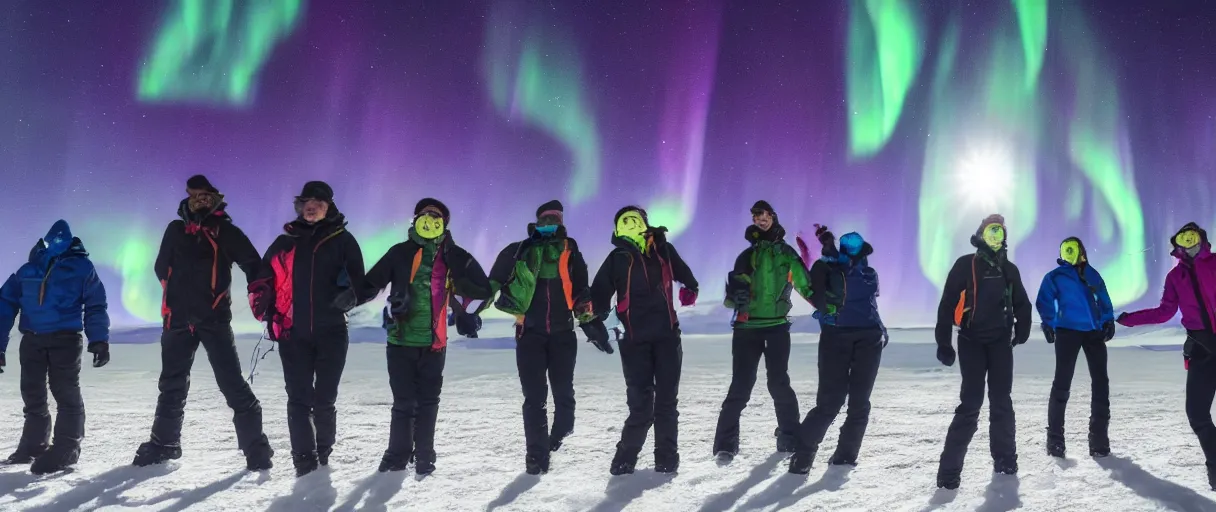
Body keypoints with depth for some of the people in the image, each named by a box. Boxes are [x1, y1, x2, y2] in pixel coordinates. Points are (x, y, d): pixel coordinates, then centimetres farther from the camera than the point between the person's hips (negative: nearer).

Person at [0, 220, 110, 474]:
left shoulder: (81, 266, 5)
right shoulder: (27, 270, 12)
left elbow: (95, 306, 3)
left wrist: (99, 340, -10)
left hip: (65, 338, -4)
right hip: (32, 339, 4)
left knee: (65, 393, -7)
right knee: (32, 395, 12)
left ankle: (66, 448, -4)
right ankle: (33, 445, 25)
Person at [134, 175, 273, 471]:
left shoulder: (226, 231, 3)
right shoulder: (175, 230, 12)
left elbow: (253, 264, -1)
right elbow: (162, 268, 22)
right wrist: (182, 291, 14)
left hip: (214, 318, -4)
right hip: (178, 319, 4)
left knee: (233, 384, -10)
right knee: (172, 385, 14)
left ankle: (255, 446, -6)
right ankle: (164, 443, 28)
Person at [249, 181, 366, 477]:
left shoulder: (342, 240, 6)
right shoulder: (284, 242, 13)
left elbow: (359, 281, 4)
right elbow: (264, 278, 17)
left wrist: (349, 295, -16)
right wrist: (260, 301, -1)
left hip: (331, 333, -1)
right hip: (293, 333, 2)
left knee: (324, 399, 6)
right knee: (299, 398, -1)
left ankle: (323, 451, 27)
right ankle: (304, 458, 5)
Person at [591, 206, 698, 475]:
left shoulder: (664, 250, 8)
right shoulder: (617, 258, 3)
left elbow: (683, 273, 27)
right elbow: (598, 294, 4)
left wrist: (690, 288, 14)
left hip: (667, 335, 2)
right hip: (634, 340, -2)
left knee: (666, 401, 4)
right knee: (640, 404, -4)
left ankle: (667, 458, 13)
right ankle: (625, 457, 9)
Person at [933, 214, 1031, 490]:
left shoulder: (1009, 269, 12)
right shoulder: (965, 265, -3)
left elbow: (1022, 304, 22)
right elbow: (947, 304, -6)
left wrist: (1022, 330, 7)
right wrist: (944, 343, -10)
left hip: (1000, 342, 5)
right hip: (972, 342, -5)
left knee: (1002, 402, 9)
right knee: (971, 403, -11)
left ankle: (1005, 458, 19)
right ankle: (950, 468, -10)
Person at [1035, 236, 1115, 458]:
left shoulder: (1092, 274, 15)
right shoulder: (1055, 276, 3)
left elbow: (1104, 299, 17)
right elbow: (1044, 302, -3)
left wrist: (1108, 320, 3)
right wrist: (1048, 324, -15)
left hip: (1094, 331, 4)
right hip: (1068, 331, -4)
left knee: (1100, 382, 4)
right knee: (1062, 383, -6)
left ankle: (1099, 436, 14)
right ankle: (1055, 437, 0)